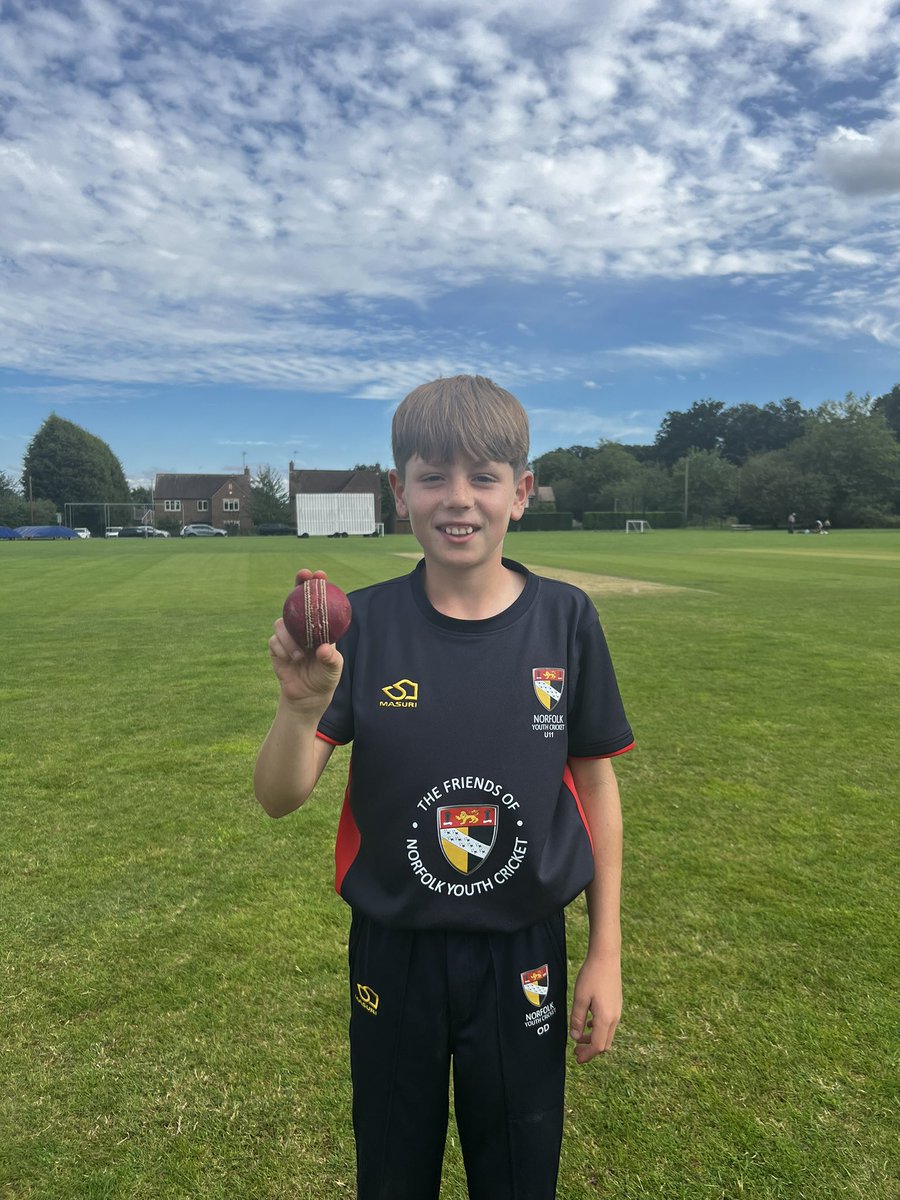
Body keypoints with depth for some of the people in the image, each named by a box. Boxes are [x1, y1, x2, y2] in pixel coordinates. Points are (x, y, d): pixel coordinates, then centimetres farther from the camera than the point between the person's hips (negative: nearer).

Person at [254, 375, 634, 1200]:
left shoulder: (565, 620, -11)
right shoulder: (364, 624, -13)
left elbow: (596, 784, -2)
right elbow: (279, 798, -14)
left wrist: (606, 952, 0)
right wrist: (302, 706, -34)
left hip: (523, 955, 1)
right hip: (393, 954, 0)